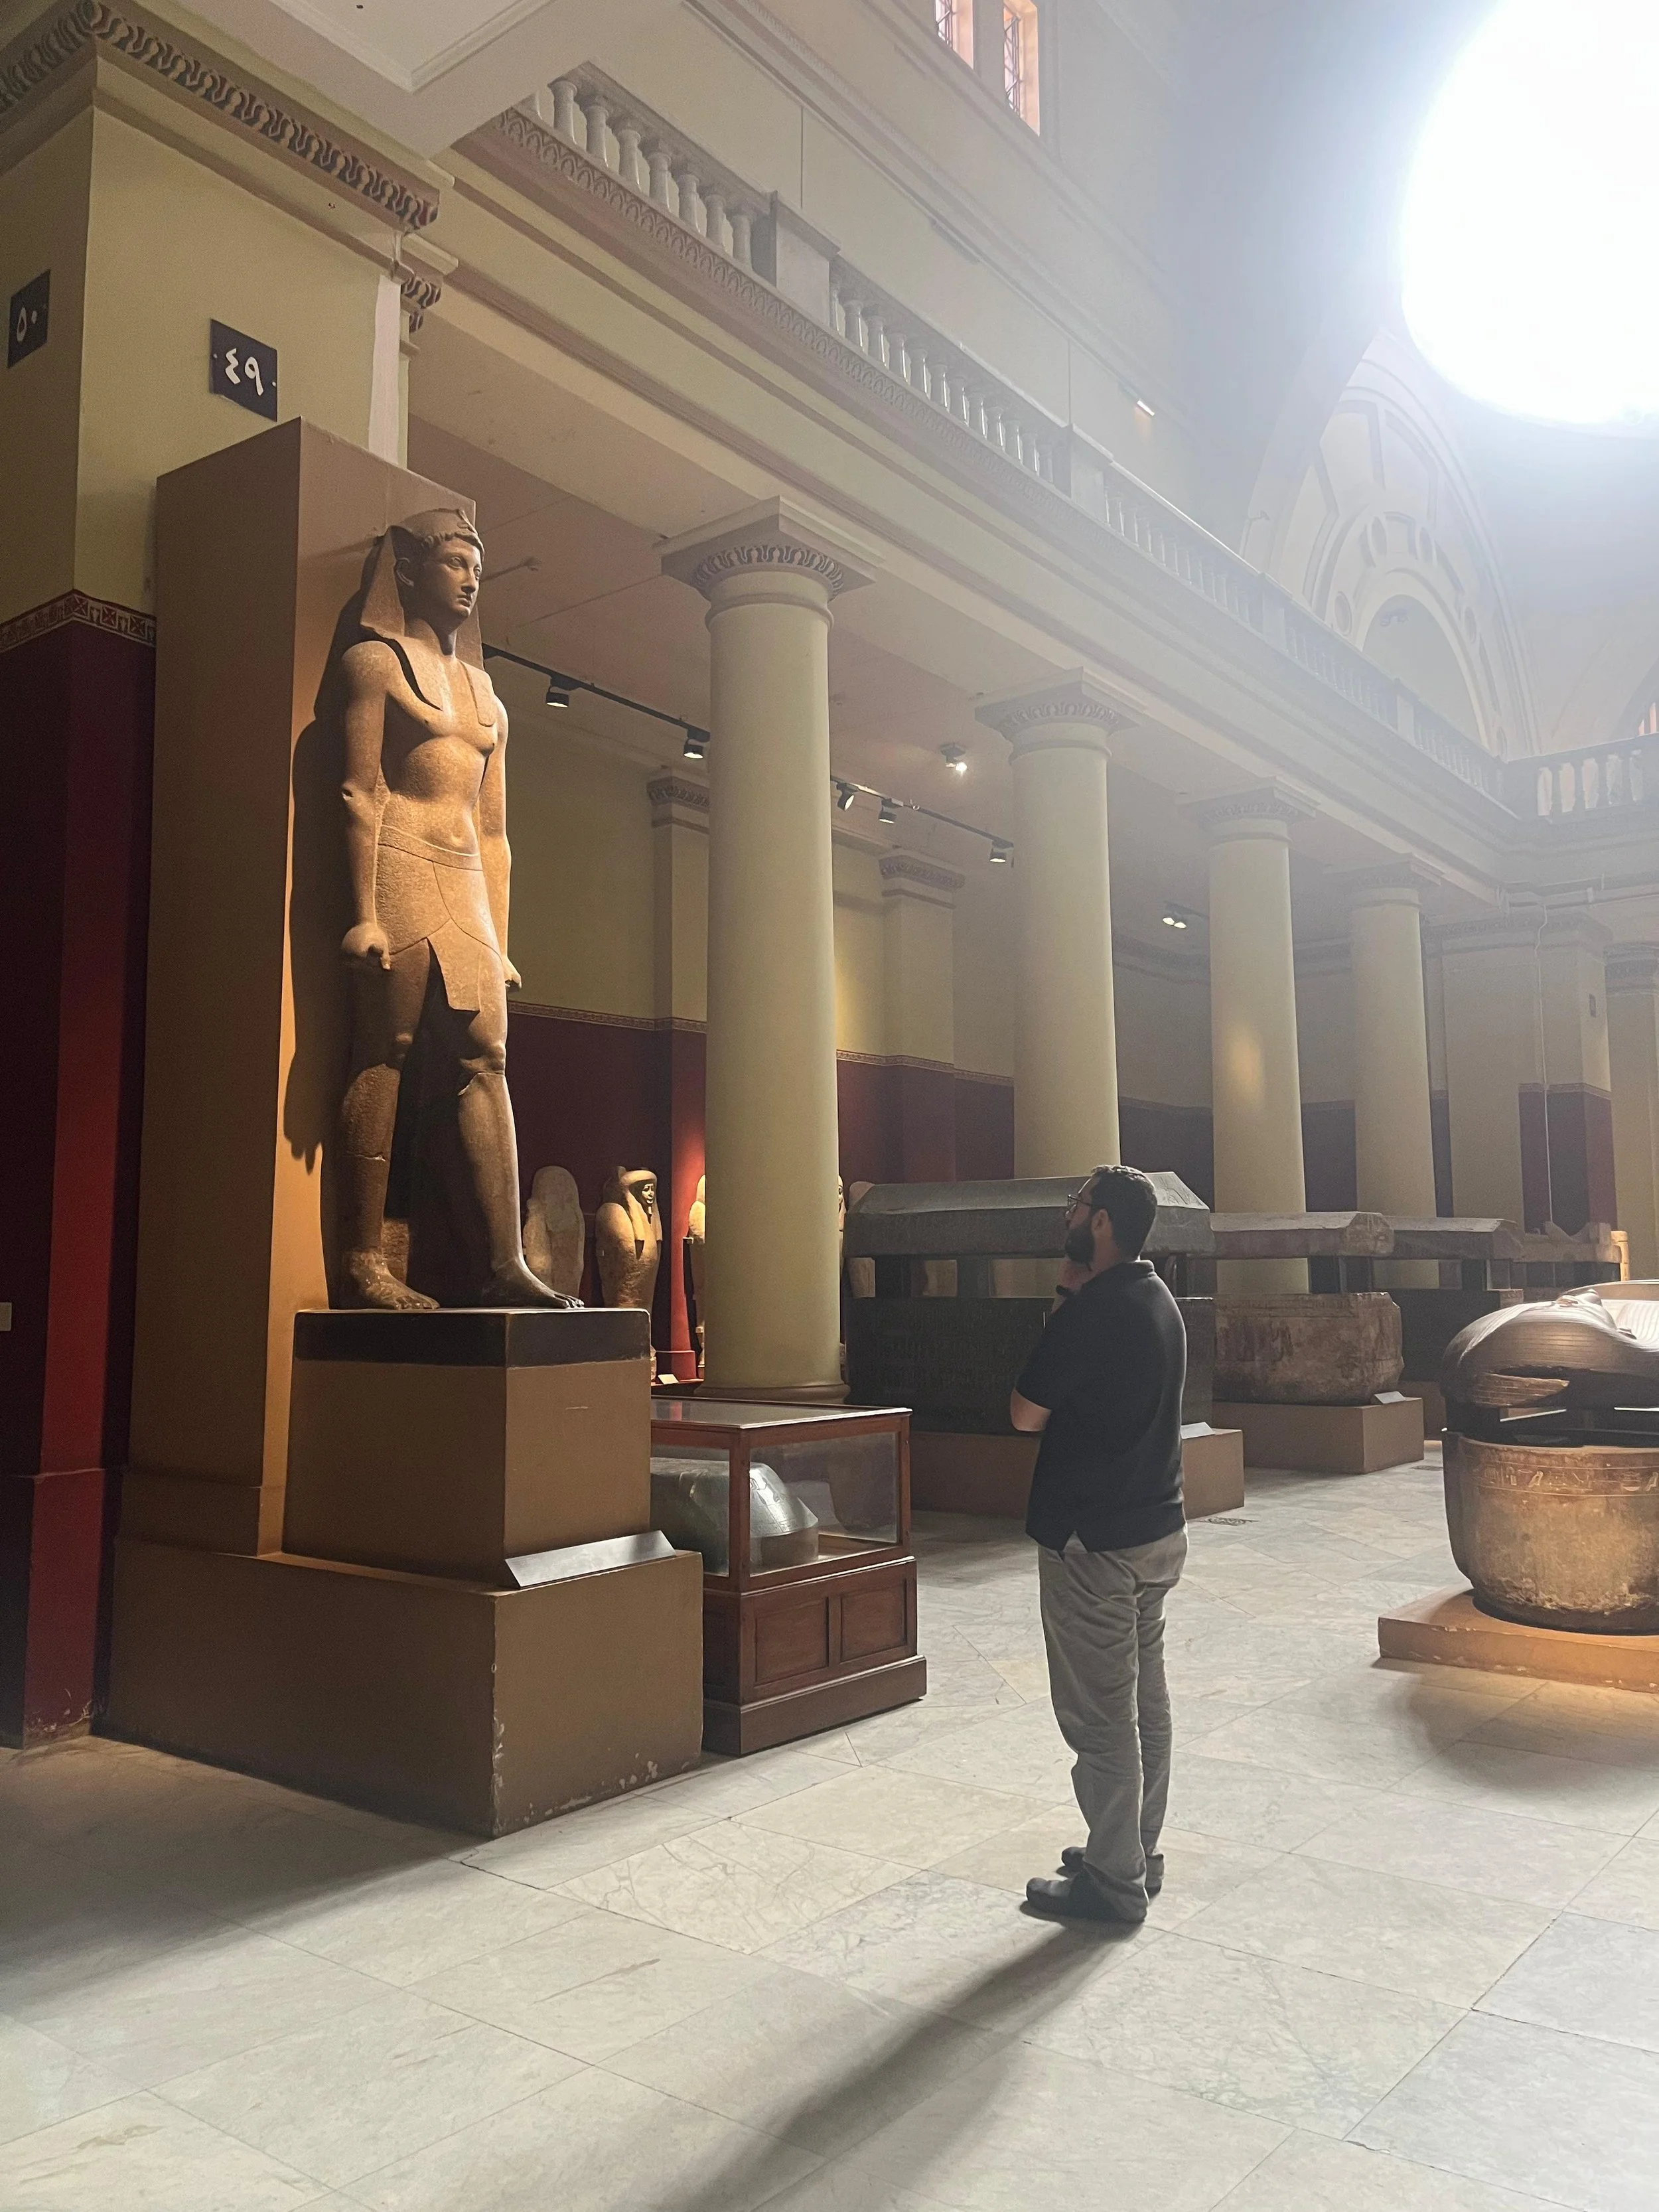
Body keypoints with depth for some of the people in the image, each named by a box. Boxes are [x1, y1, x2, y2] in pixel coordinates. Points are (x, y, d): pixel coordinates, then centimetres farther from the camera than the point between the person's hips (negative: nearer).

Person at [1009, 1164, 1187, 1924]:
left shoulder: (1092, 1311, -21)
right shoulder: (1158, 1300, 9)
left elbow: (1025, 1412, -13)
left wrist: (1064, 1303, -5)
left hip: (1094, 1541, -10)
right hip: (1158, 1527, 10)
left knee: (1100, 1715, 2)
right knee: (1144, 1703, 17)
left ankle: (1114, 1881, 13)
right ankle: (1135, 1854, 30)